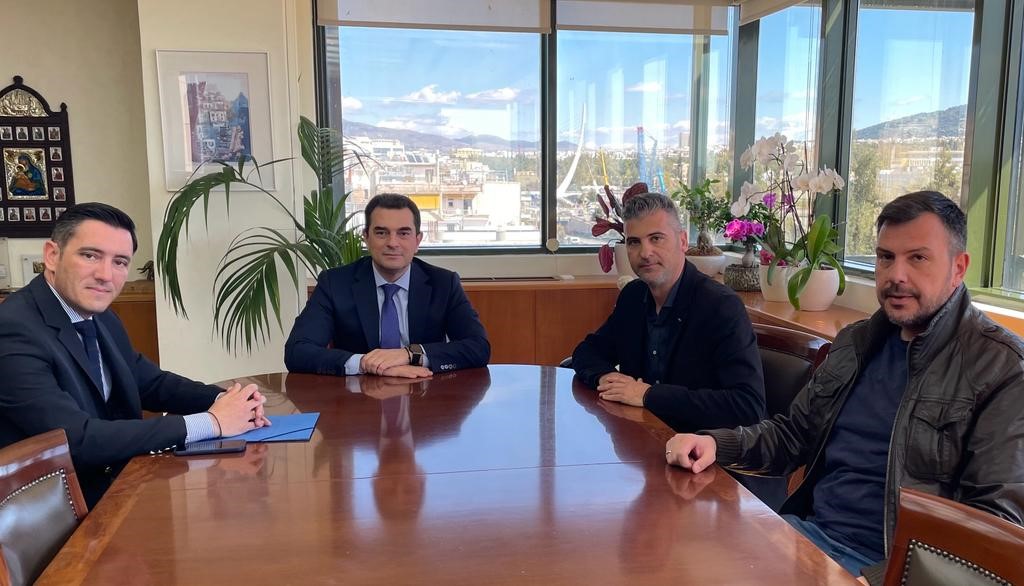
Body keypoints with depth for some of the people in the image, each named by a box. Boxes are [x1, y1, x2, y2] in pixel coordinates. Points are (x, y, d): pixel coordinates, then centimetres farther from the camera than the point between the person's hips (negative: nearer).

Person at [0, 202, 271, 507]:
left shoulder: (102, 319, 4)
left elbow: (151, 383, 14)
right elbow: (79, 440, -28)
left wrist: (224, 400, -6)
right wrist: (210, 422, -24)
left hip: (120, 484, 7)